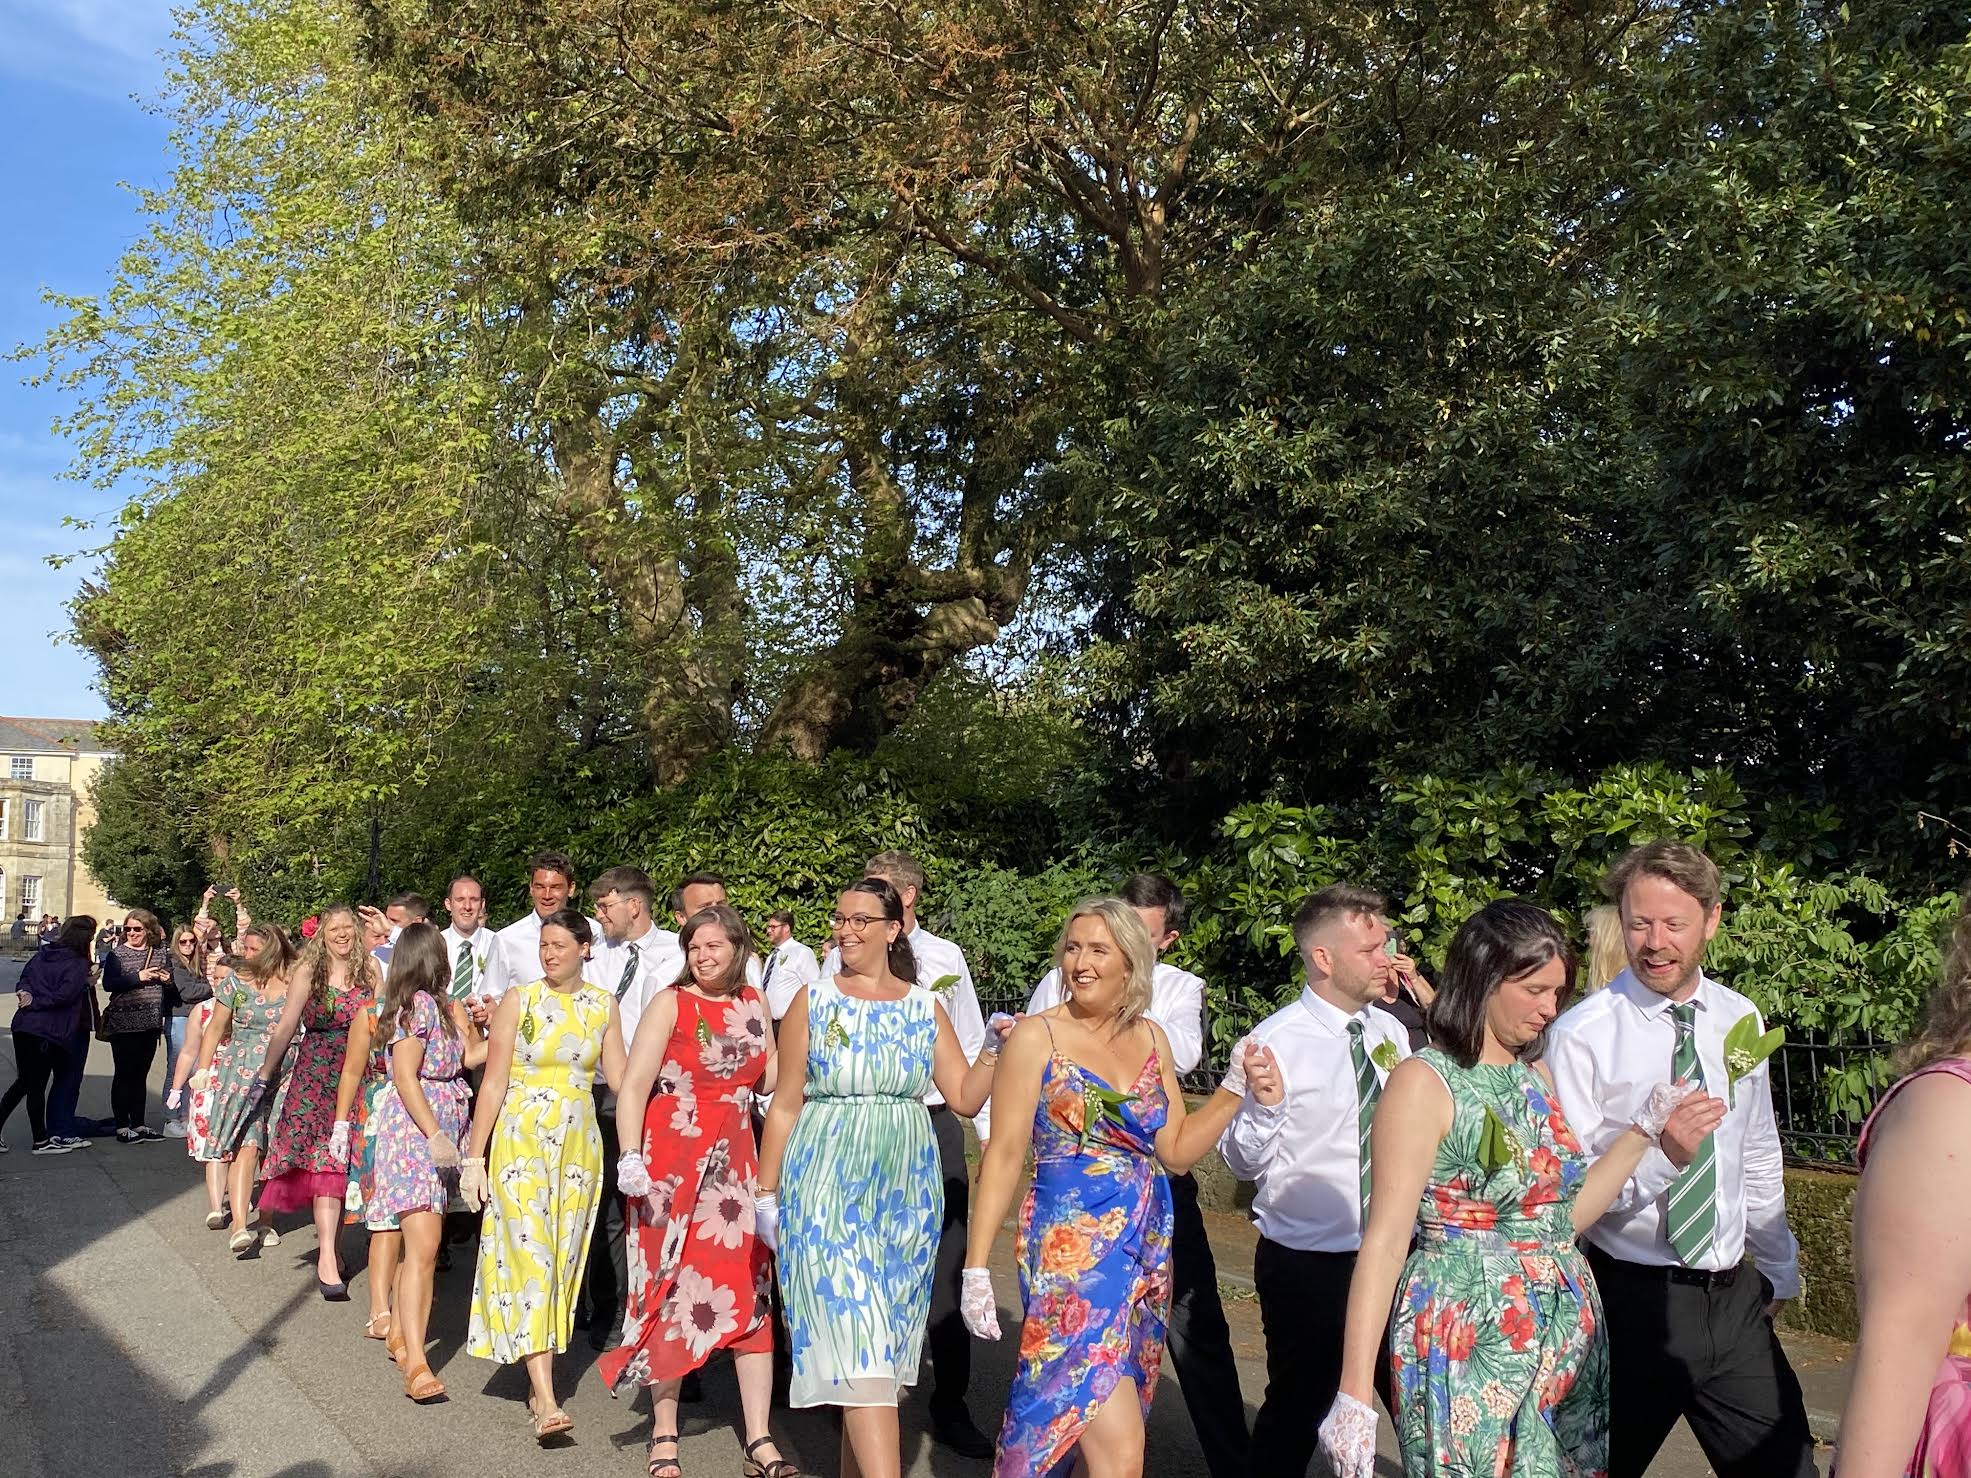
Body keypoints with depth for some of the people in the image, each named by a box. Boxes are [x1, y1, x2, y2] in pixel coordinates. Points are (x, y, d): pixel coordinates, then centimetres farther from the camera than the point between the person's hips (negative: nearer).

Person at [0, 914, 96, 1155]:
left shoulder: (41, 953, 14)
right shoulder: (79, 963, -10)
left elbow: (24, 979, 12)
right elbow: (65, 995, -19)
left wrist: (25, 992, -8)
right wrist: (36, 1003, -8)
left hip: (23, 1026, 7)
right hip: (49, 1031, -7)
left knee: (24, 1082, 19)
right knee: (37, 1086, 4)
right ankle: (41, 1141, 17)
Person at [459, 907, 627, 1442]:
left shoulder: (602, 1005, 5)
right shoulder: (519, 999, -3)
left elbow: (619, 1075, 1)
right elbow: (493, 1082, -3)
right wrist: (475, 1157, -4)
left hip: (578, 1144, 3)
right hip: (520, 1141, -3)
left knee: (563, 1261, 8)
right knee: (529, 1259, -10)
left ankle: (540, 1380, 22)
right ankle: (546, 1402, -15)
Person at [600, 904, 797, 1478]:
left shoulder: (752, 1002, 8)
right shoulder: (671, 1003, -6)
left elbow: (768, 1081, 10)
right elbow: (633, 1087, -10)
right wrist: (630, 1159, -18)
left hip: (735, 1165, 4)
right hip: (672, 1163, -4)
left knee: (749, 1292, 3)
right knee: (671, 1291, 4)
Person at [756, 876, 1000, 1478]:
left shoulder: (926, 1006, 6)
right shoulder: (812, 1000, 1)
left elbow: (966, 1096, 5)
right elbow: (785, 1105, 3)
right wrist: (766, 1192, 3)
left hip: (907, 1188, 3)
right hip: (828, 1187, -3)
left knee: (887, 1335, 9)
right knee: (855, 1334, -12)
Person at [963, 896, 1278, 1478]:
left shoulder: (1150, 1038, 8)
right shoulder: (1036, 1036, -6)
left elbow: (1177, 1149, 9)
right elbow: (1004, 1155, -7)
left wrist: (1238, 1087, -2)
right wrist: (976, 1267, -9)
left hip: (1146, 1245, 5)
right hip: (1071, 1245, -5)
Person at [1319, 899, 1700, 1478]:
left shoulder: (1537, 1077, 10)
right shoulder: (1424, 1082, -12)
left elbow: (1565, 1213, 9)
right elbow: (1385, 1239, -16)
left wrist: (1645, 1127, 3)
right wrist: (1354, 1396, -20)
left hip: (1569, 1332, 7)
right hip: (1468, 1340, -7)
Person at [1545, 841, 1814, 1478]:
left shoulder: (1740, 1022, 4)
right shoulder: (1582, 1035, -14)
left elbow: (1759, 1158, 16)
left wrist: (1778, 1273, 21)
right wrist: (1662, 1154, -29)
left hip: (1733, 1300, 5)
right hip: (1628, 1299, -4)